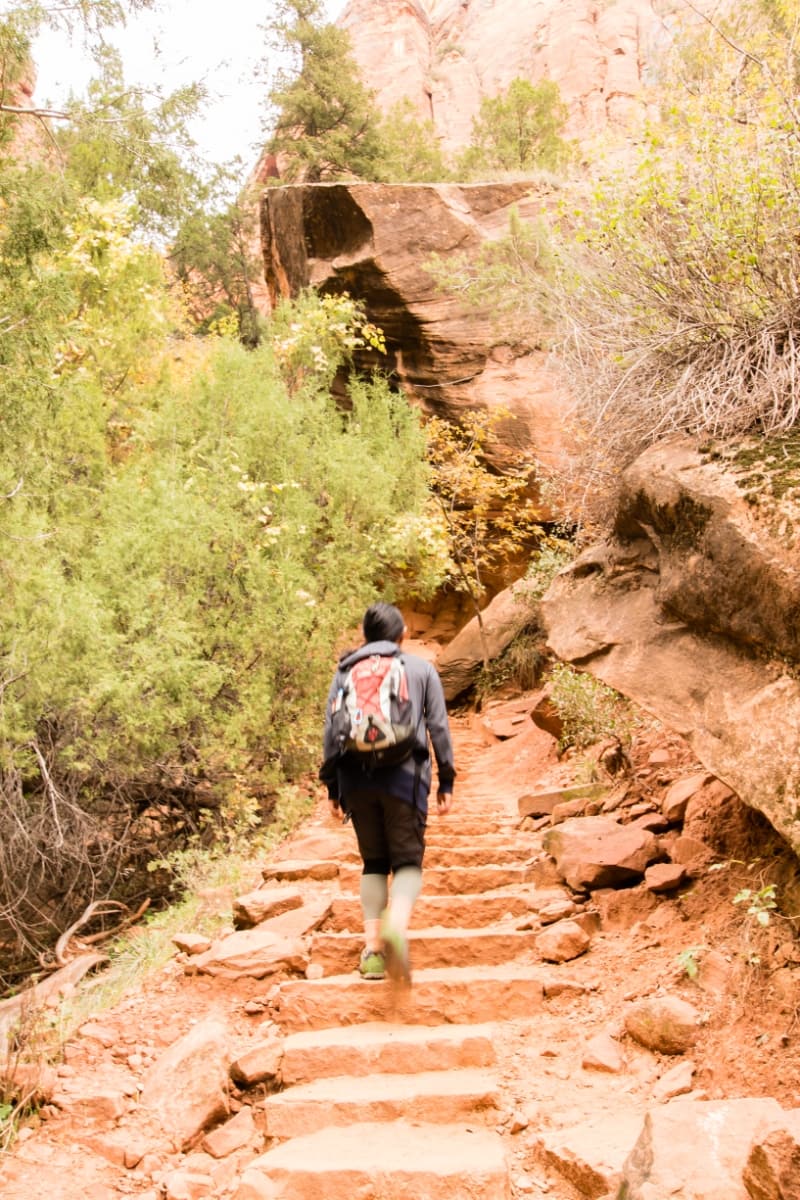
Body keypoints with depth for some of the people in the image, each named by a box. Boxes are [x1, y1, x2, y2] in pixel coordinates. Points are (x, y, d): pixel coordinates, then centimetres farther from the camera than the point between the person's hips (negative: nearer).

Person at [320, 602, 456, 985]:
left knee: (373, 861, 15)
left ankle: (372, 947, 4)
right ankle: (396, 924, -29)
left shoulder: (345, 670, 14)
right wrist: (446, 782, 11)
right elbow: (439, 728, 6)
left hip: (356, 777, 2)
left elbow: (330, 730, 10)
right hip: (404, 776, -2)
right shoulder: (421, 669, 10)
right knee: (408, 860, 1)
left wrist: (332, 787, 14)